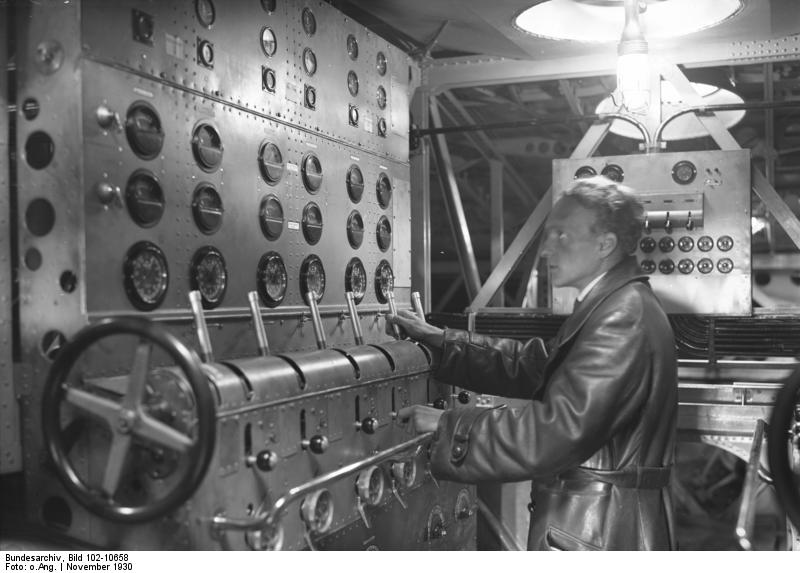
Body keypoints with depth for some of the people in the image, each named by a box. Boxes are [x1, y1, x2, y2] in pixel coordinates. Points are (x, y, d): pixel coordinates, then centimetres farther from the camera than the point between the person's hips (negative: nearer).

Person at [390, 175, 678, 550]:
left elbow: (560, 432, -29)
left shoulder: (624, 317, -22)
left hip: (601, 535, -9)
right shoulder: (613, 307, 12)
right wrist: (440, 341, 6)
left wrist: (446, 428, -22)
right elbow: (529, 366, 13)